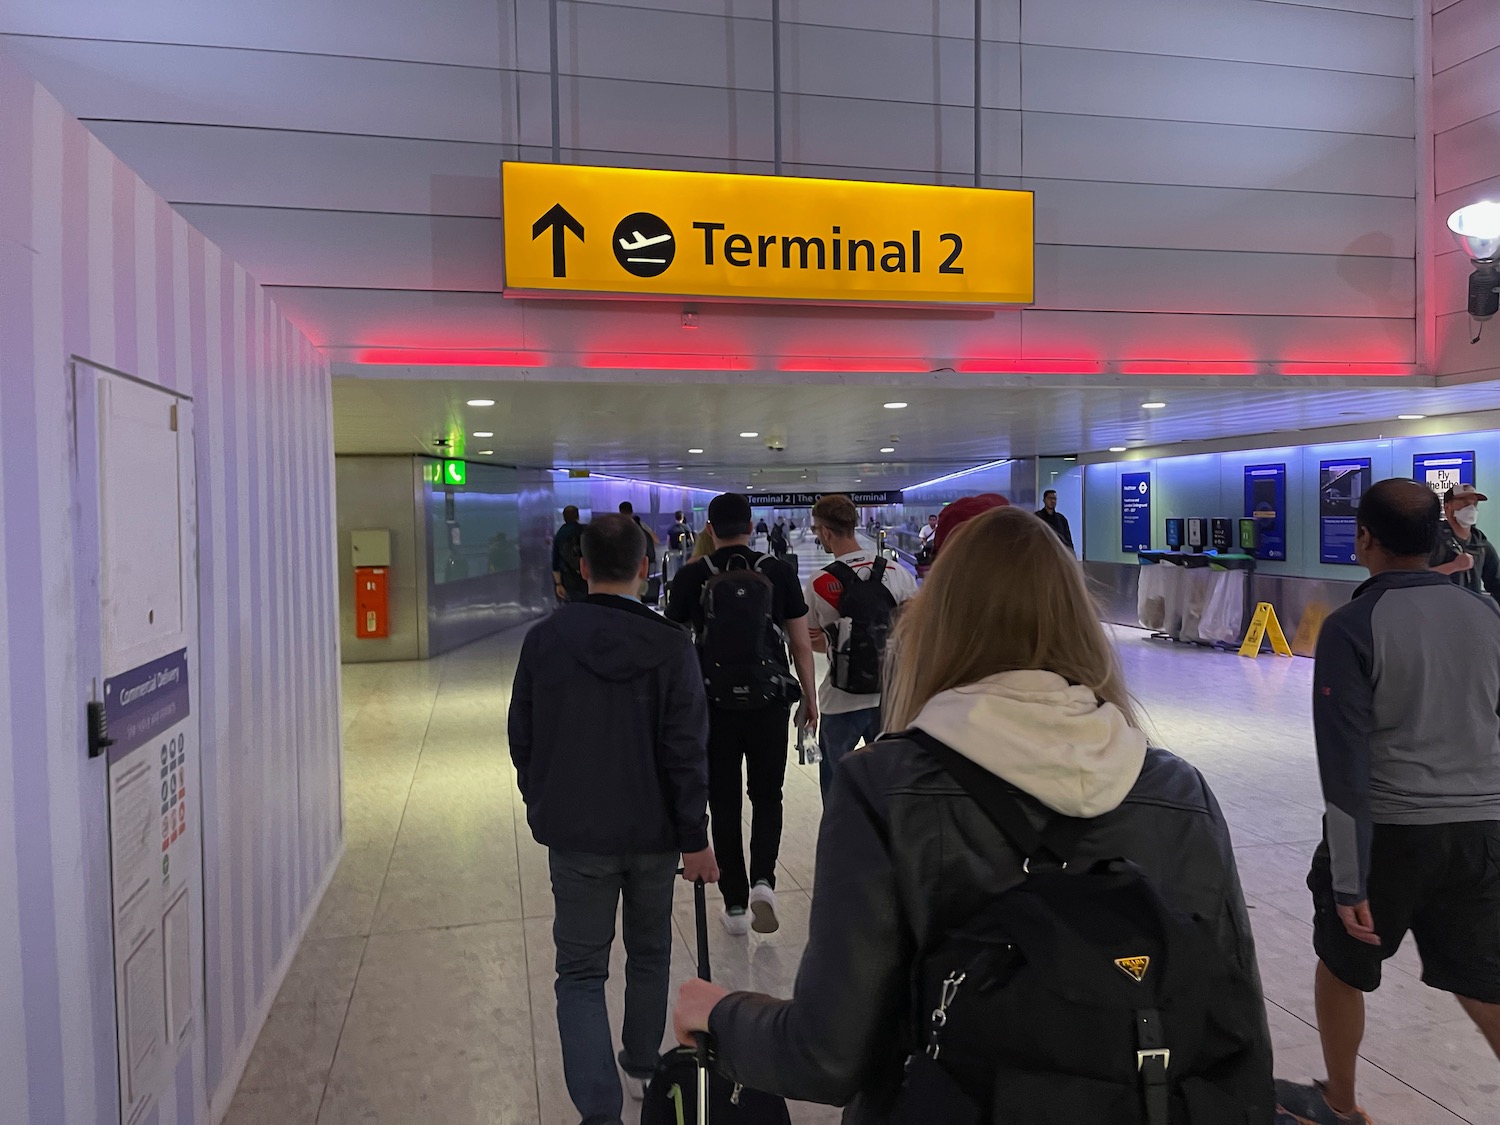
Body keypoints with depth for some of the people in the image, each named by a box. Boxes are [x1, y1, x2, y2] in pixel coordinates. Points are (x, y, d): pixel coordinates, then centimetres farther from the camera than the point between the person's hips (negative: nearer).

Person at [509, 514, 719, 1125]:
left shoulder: (543, 640, -7)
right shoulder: (670, 645, -13)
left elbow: (523, 740, 2)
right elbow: (687, 753, -13)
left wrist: (541, 806, 16)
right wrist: (695, 838, -5)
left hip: (575, 833, 0)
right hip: (653, 831, 0)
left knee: (581, 971, 9)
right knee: (649, 955, 21)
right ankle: (642, 1067, 39)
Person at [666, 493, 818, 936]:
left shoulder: (692, 576, -5)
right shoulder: (779, 572, -4)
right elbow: (801, 643, -1)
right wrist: (810, 697, 11)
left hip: (714, 704, 0)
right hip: (769, 701, 0)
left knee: (724, 804, 11)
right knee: (767, 796, 17)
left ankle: (735, 904, 18)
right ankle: (763, 880, -2)